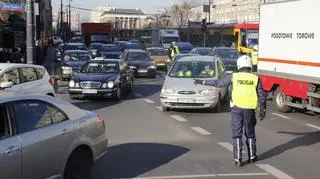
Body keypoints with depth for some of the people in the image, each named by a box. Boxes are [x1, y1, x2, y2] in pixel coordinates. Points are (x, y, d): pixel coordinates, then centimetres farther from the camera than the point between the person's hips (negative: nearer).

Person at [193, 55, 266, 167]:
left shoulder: (234, 77, -2)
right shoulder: (255, 78, 0)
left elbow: (217, 83, 2)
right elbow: (262, 96, 1)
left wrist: (202, 82, 12)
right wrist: (263, 111, 11)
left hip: (236, 108, -1)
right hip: (249, 110, 1)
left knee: (237, 134, 4)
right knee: (250, 134, 15)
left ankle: (238, 159, 2)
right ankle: (252, 157, 24)